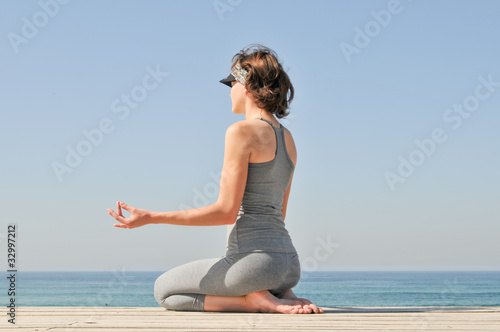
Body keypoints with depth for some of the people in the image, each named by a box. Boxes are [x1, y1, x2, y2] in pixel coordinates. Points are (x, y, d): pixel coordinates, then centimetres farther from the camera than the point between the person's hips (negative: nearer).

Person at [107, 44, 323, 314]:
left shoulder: (241, 131, -11)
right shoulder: (287, 138, 14)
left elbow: (226, 211, -15)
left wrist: (151, 218, -13)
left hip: (254, 259, -8)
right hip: (290, 265, 8)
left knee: (164, 290, 14)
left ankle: (255, 300, -5)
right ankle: (282, 297, 6)